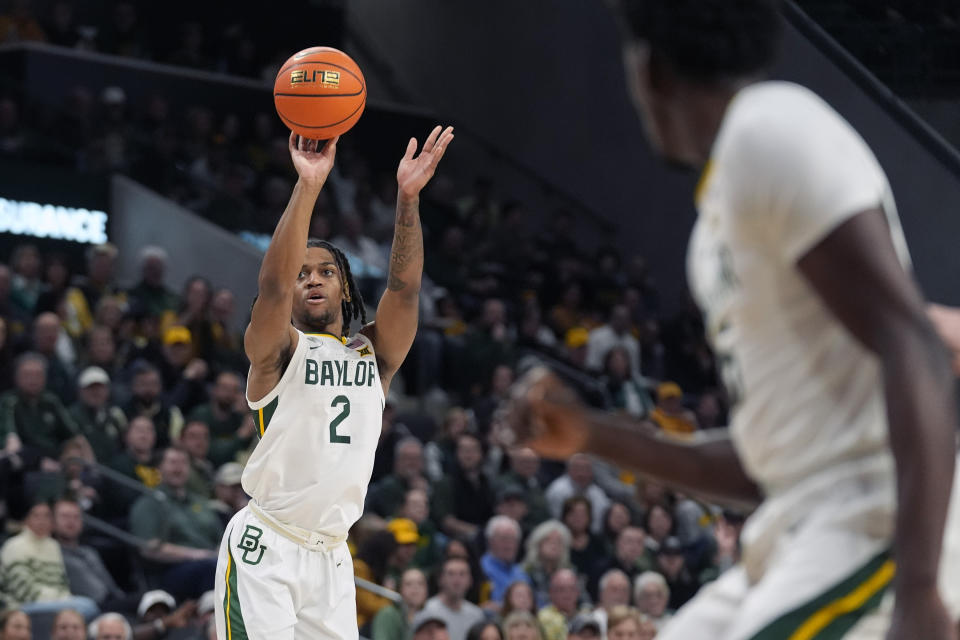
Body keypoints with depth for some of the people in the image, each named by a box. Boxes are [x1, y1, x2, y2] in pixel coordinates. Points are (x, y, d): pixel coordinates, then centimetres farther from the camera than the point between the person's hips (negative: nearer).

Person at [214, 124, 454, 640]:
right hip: (266, 549, -5)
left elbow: (404, 288, -5)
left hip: (332, 555, 5)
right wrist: (308, 186, -28)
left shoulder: (374, 356, 11)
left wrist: (408, 197, -18)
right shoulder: (277, 351, -1)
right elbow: (273, 284, -20)